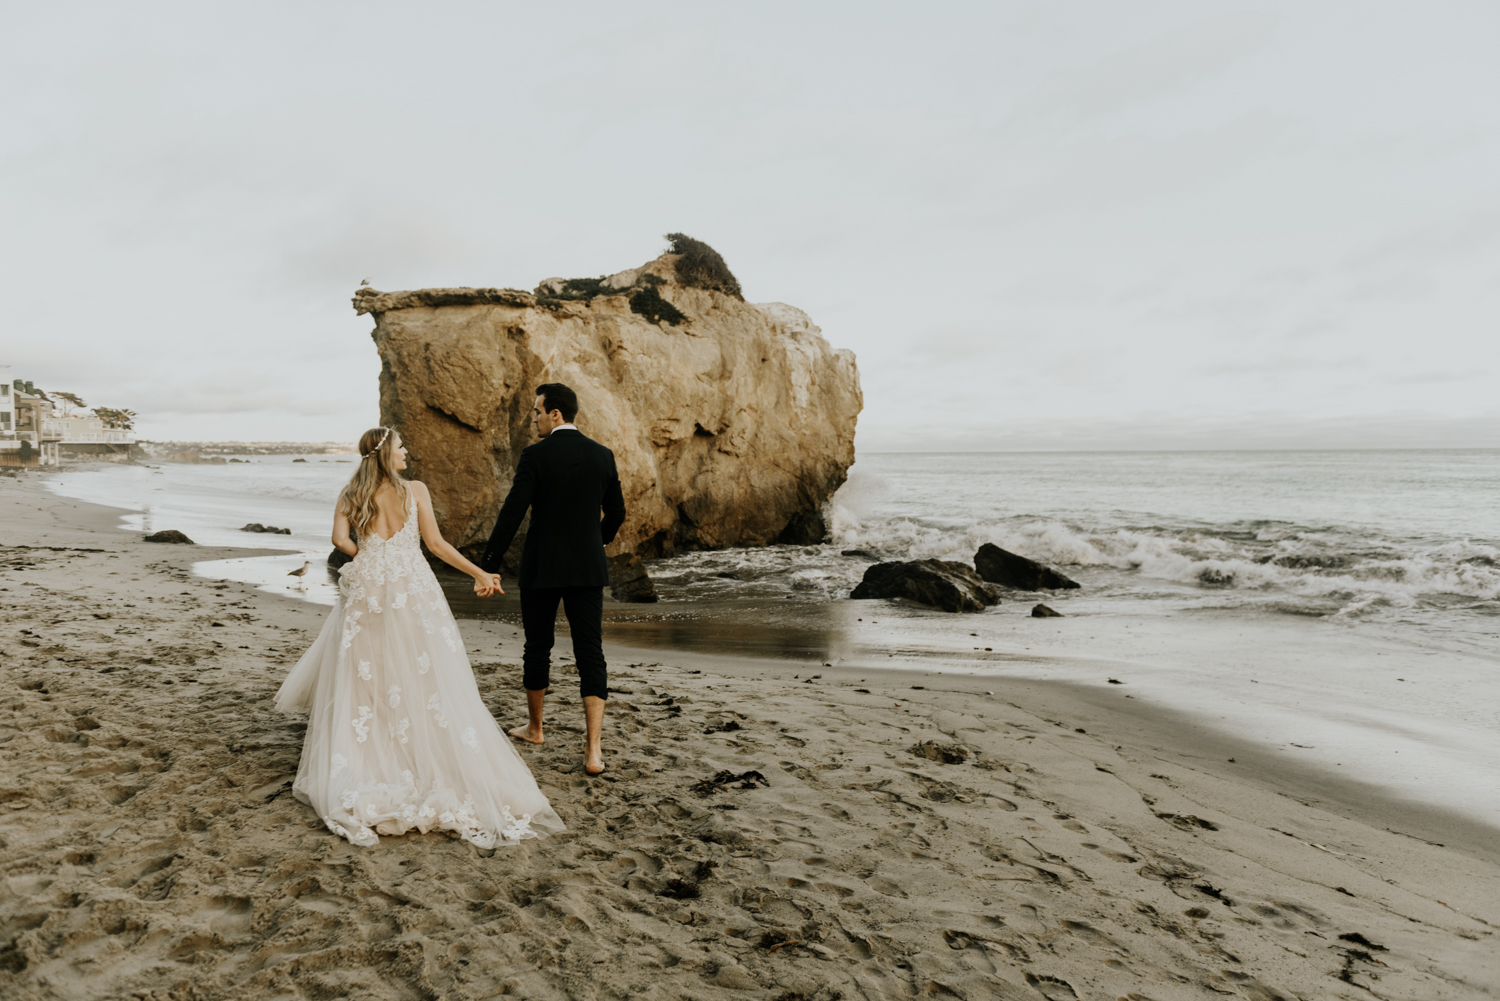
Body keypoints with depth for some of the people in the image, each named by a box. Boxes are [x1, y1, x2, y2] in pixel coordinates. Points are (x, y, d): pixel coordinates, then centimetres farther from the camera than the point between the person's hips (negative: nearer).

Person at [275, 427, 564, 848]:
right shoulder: (416, 489, 0)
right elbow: (436, 543, -2)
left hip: (366, 588, 2)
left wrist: (369, 558, 13)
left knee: (363, 678, 9)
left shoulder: (350, 495, 6)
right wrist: (479, 573, 2)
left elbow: (340, 539, -6)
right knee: (426, 678, 2)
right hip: (413, 589, -2)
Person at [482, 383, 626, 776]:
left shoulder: (535, 455, -10)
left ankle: (534, 727, 34)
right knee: (590, 653, 1)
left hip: (542, 567, -2)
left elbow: (512, 513, -13)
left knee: (538, 647, 16)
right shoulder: (602, 455, 3)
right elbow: (616, 513, 10)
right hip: (588, 568, 3)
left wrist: (488, 565, -6)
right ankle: (593, 748, -5)